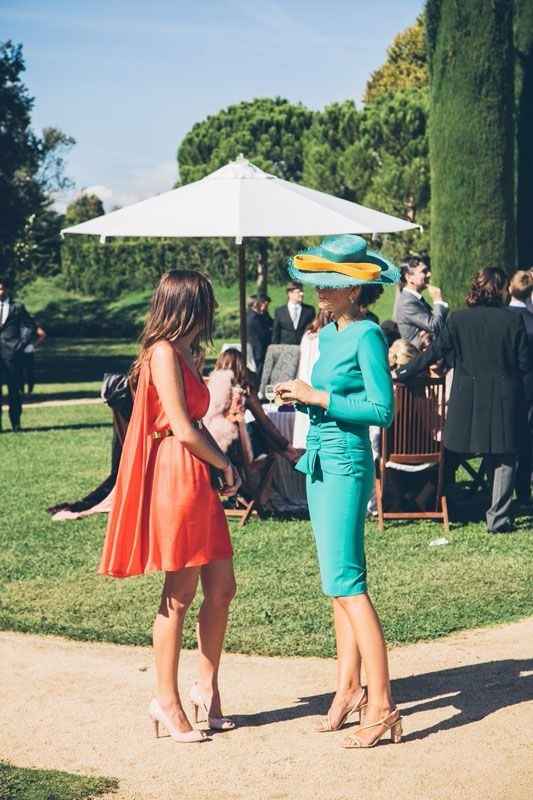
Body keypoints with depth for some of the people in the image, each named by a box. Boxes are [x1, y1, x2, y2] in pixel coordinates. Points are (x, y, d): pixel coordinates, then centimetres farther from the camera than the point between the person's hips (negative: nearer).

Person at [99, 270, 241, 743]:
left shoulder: (183, 354, 17)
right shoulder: (164, 353, -13)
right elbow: (183, 430, -17)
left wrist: (222, 465, 4)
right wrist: (224, 464, -3)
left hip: (200, 482, 9)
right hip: (176, 478, -9)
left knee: (221, 588, 9)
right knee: (179, 596, -2)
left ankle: (207, 687, 21)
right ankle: (168, 701, 7)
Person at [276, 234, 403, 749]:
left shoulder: (366, 335, -13)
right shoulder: (328, 334, 12)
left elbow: (382, 410, -18)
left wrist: (318, 397, -15)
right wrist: (301, 396, 2)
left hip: (346, 465, -9)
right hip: (320, 462, 9)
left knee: (345, 580, -12)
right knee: (338, 581, 12)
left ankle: (381, 705, -11)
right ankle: (349, 687, 20)